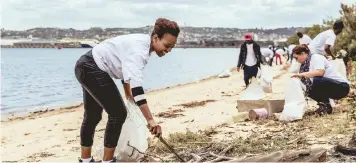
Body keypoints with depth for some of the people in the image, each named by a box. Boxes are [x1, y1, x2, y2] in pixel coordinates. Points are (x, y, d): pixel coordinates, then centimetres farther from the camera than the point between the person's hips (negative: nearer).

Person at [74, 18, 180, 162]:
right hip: (92, 70, -11)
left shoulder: (142, 44, 5)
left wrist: (128, 96, 27)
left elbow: (126, 69, 20)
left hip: (87, 67, 11)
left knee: (93, 115, 20)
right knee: (118, 113, -6)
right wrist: (150, 119, -41)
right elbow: (136, 86, -38)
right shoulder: (139, 49, -26)